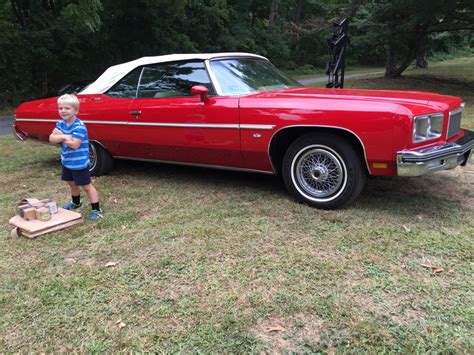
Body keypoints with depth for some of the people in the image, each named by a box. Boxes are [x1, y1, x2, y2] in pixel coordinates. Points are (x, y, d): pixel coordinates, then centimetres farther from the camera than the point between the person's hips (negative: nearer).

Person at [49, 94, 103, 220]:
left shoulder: (79, 126, -23)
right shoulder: (60, 123, 1)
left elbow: (75, 144, -30)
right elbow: (51, 138, -7)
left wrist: (60, 136, -18)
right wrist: (64, 136, -26)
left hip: (80, 163, -8)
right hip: (66, 162, 8)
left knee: (87, 186, -1)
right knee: (72, 183, 25)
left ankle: (96, 209, 6)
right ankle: (76, 203, 47)